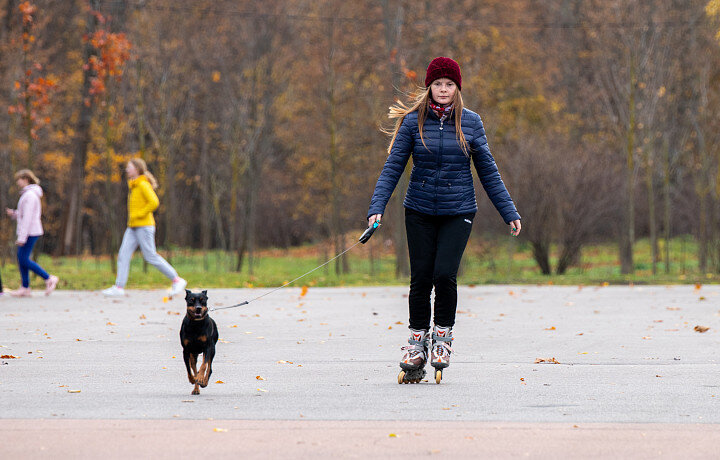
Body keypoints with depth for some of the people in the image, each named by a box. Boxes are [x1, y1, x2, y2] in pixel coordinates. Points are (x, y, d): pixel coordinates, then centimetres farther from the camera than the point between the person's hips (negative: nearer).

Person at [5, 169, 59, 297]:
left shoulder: (30, 195, -16)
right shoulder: (28, 194, 16)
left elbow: (28, 217, -20)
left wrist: (21, 238, -22)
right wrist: (13, 213, 7)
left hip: (30, 232, -10)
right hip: (29, 232, 10)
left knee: (24, 260, -8)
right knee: (21, 258, 7)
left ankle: (49, 279, -5)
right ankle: (25, 288, 7)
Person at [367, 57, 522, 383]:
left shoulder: (470, 123, 1)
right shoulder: (413, 122, -2)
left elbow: (488, 172, 6)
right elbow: (393, 167, -2)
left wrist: (509, 213, 5)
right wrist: (377, 207, -13)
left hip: (458, 212, -1)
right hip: (420, 212, 1)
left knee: (445, 274, -14)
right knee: (420, 278, 0)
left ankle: (443, 332, 10)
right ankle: (417, 340, 19)